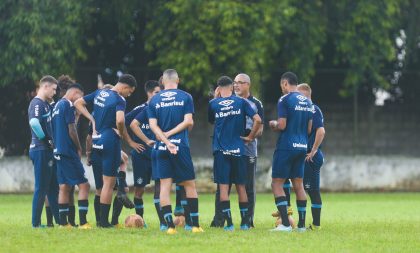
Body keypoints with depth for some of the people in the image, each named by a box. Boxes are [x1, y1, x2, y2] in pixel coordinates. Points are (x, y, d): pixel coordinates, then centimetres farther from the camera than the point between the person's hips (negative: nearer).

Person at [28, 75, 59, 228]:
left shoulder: (46, 104, 17)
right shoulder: (37, 104, -13)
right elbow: (34, 123, -29)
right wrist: (47, 141, -19)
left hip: (48, 151, 10)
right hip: (41, 151, -10)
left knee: (53, 187, 13)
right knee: (41, 188, -5)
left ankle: (60, 220, 18)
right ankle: (36, 223, 0)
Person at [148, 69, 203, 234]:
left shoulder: (154, 100, 8)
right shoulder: (185, 97, 3)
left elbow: (153, 125, -1)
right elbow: (188, 121, -6)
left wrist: (166, 141, -8)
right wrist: (170, 134, -1)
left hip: (162, 148, 2)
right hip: (181, 146, -2)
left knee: (164, 185, 1)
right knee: (189, 185, 7)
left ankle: (170, 225, -8)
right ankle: (195, 225, 6)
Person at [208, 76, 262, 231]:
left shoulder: (213, 104, 0)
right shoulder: (241, 102, 1)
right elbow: (257, 120, -6)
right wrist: (250, 137, 5)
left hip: (220, 150, -1)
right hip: (238, 150, 1)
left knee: (223, 186, -1)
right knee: (241, 186, 10)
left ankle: (229, 222, -9)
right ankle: (244, 222, 13)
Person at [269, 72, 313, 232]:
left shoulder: (285, 100, -10)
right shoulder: (308, 102, 12)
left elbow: (281, 125, -16)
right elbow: (309, 129, 15)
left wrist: (273, 125, 5)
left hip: (286, 147, -7)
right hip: (302, 147, 7)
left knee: (277, 183, -3)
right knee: (298, 184, 12)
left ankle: (285, 224, -12)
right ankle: (301, 224, 12)